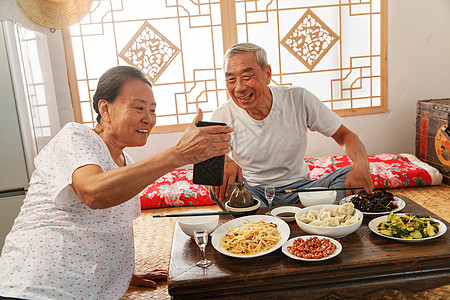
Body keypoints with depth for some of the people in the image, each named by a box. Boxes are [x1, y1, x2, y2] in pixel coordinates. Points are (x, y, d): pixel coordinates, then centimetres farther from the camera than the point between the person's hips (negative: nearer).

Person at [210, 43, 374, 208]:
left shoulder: (298, 99, -9)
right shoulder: (222, 117, -10)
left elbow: (345, 135, -5)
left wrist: (361, 165, -27)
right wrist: (223, 162, -41)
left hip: (298, 185, 1)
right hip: (252, 189, 0)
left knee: (352, 175, -22)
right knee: (220, 185, -33)